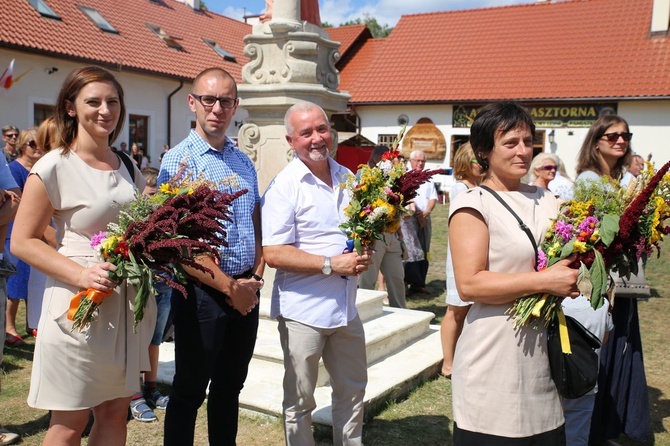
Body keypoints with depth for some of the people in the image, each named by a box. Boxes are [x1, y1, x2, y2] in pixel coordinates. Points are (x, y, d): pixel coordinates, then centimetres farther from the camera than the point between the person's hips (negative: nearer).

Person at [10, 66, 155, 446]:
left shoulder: (128, 167, 10)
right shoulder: (54, 167, -9)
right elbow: (22, 242, -9)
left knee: (116, 413, 14)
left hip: (128, 304, 6)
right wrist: (81, 274, -22)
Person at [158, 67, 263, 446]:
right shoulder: (179, 160, -10)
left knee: (230, 387, 18)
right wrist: (229, 286, -16)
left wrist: (256, 275, 0)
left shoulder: (244, 162, 11)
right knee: (190, 391, 7)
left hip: (246, 291, 6)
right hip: (204, 291, -6)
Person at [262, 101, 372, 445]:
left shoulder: (347, 178, 8)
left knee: (353, 390, 21)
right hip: (303, 310, -6)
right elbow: (273, 253, -19)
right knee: (300, 401, 11)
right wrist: (331, 264, -23)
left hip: (346, 307, 6)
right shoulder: (285, 185, -12)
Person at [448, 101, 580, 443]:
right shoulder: (473, 204, -9)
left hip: (545, 355, 6)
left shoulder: (545, 200, 11)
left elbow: (568, 257, 21)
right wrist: (544, 280, -21)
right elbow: (469, 284, -19)